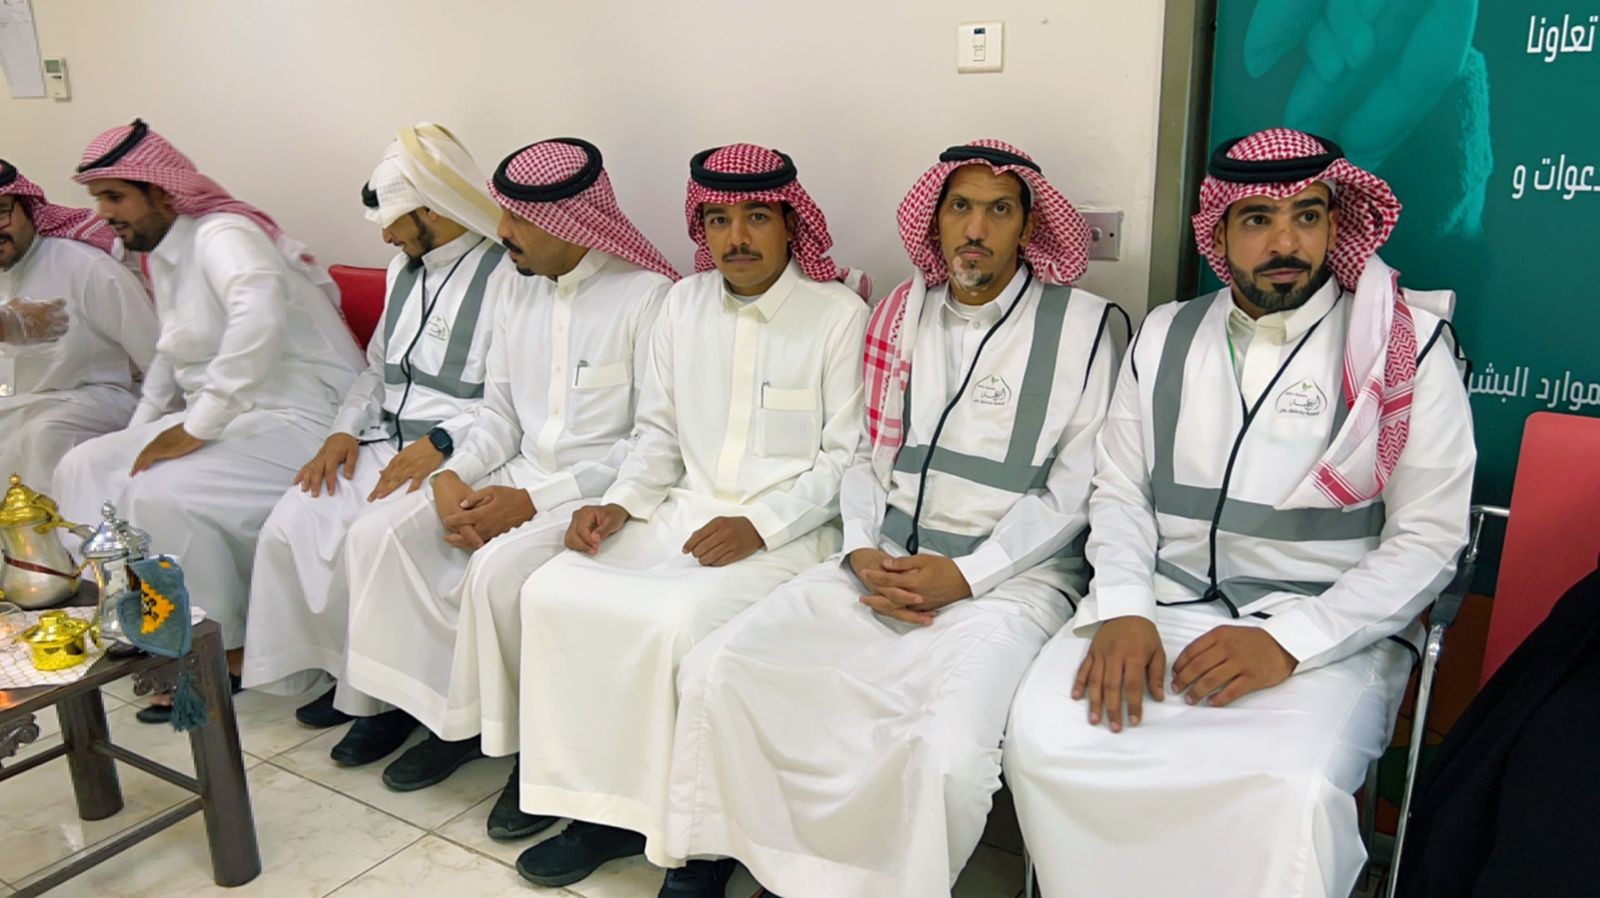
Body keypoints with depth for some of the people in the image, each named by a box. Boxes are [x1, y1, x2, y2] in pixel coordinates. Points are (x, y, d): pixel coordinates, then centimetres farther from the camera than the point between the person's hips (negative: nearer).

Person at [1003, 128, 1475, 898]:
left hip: (1327, 634, -2)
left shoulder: (1406, 348, 0)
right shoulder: (1164, 336, 11)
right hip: (1162, 607, 3)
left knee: (1289, 793, -32)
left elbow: (1428, 538, -3)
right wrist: (1123, 611, -9)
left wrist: (1288, 640, -16)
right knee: (1044, 740, -23)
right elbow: (1119, 493, 9)